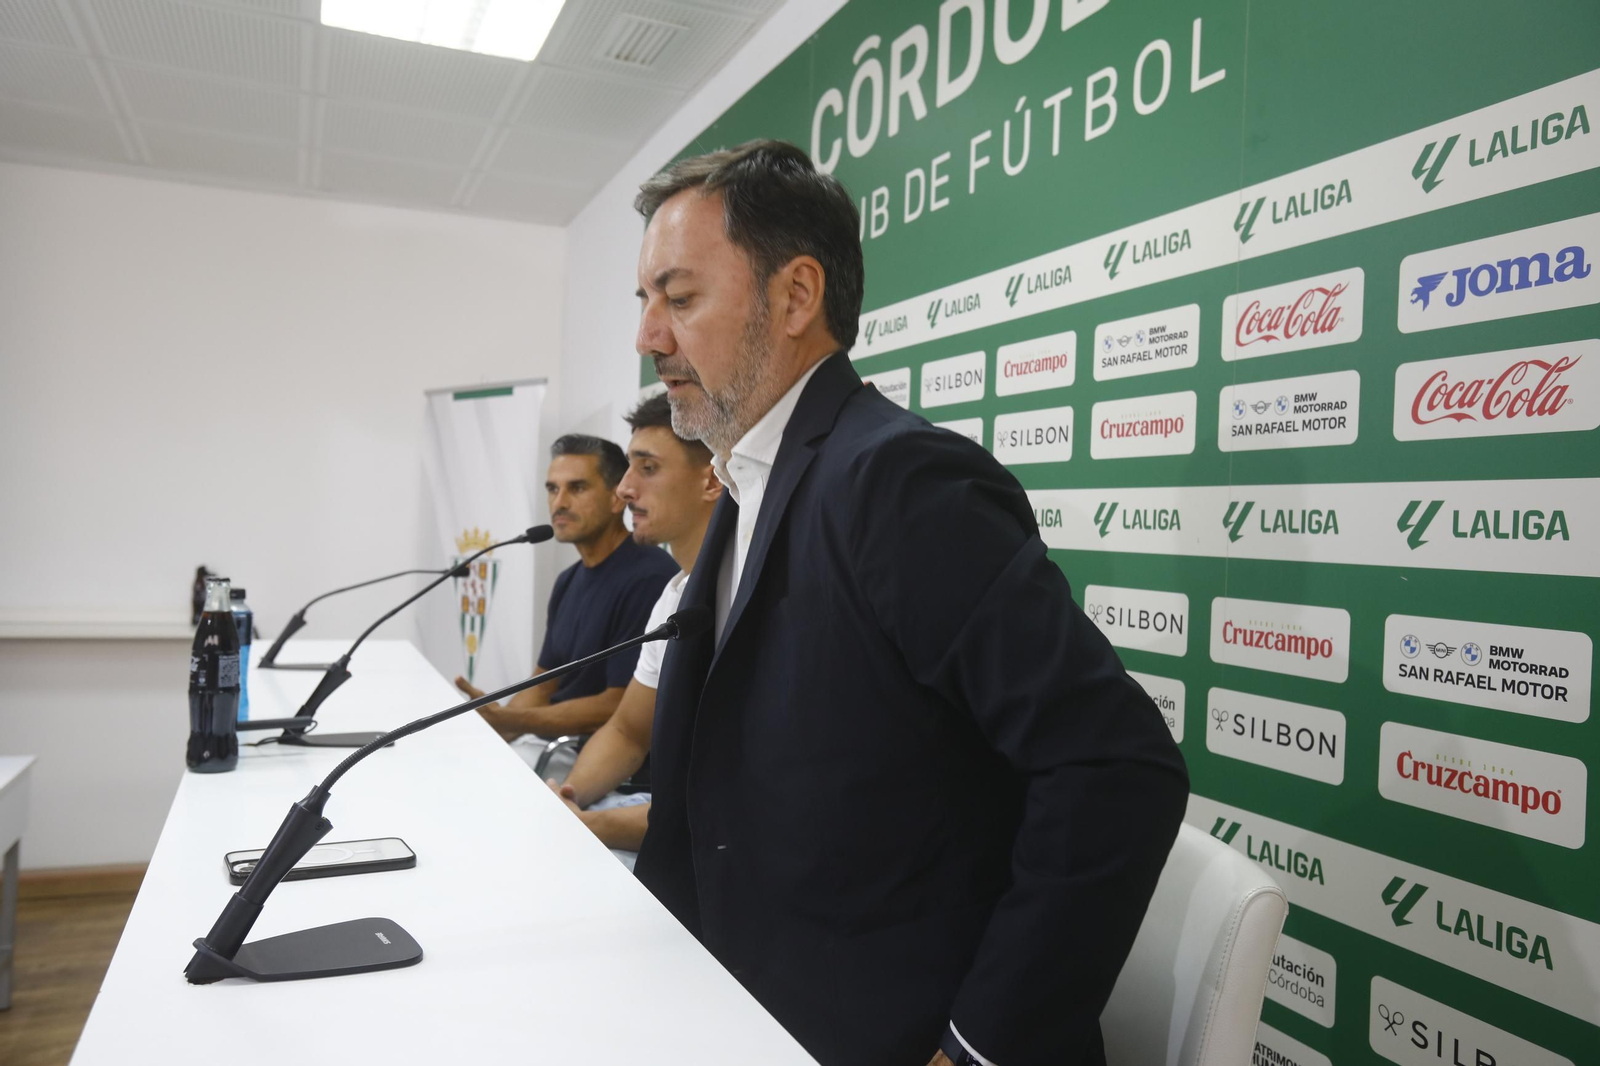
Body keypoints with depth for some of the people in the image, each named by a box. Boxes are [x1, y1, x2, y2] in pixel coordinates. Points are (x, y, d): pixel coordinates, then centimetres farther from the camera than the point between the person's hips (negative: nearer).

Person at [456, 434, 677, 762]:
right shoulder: (568, 581, 11)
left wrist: (506, 720, -20)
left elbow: (618, 708, -19)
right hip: (551, 737, 8)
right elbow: (543, 687, 13)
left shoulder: (648, 578, -18)